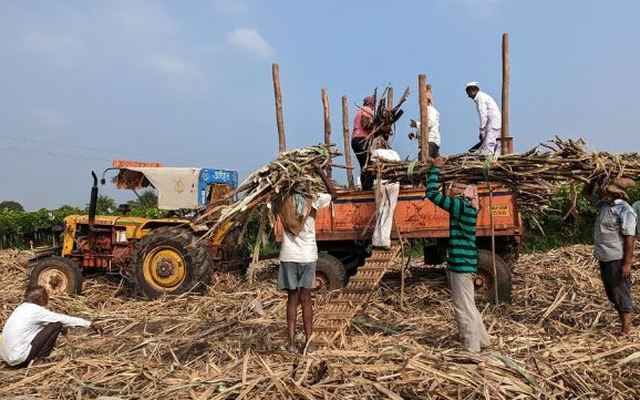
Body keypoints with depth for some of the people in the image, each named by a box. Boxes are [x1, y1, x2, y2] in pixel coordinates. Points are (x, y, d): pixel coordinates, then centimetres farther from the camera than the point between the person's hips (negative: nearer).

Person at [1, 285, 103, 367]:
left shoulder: (24, 307, 10)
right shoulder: (35, 310, -14)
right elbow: (63, 319, -9)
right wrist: (89, 324, -2)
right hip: (19, 360, -9)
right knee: (56, 325, -9)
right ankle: (40, 359, -1)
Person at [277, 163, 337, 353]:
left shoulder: (283, 201, -1)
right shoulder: (314, 199, -4)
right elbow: (333, 194, 13)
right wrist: (320, 171, 12)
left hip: (288, 256, 1)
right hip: (308, 256, 0)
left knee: (292, 299, 10)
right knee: (305, 300, 8)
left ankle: (291, 342, 8)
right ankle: (308, 342, 10)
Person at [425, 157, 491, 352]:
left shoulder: (461, 206, -17)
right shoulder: (467, 207, 10)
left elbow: (431, 193, -19)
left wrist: (436, 168, -8)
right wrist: (438, 170, 17)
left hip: (461, 264, -10)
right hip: (462, 263, 10)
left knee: (464, 309, 0)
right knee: (468, 307, 21)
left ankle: (472, 349, 10)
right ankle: (483, 342, 33)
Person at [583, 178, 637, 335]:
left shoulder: (625, 211, -19)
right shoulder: (605, 203, 6)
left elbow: (630, 238, -20)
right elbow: (586, 192, 21)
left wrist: (627, 263, -21)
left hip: (617, 260, -9)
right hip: (604, 258, 9)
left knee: (620, 292, 1)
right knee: (611, 292, 18)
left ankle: (625, 330, 11)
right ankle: (623, 322, 32)